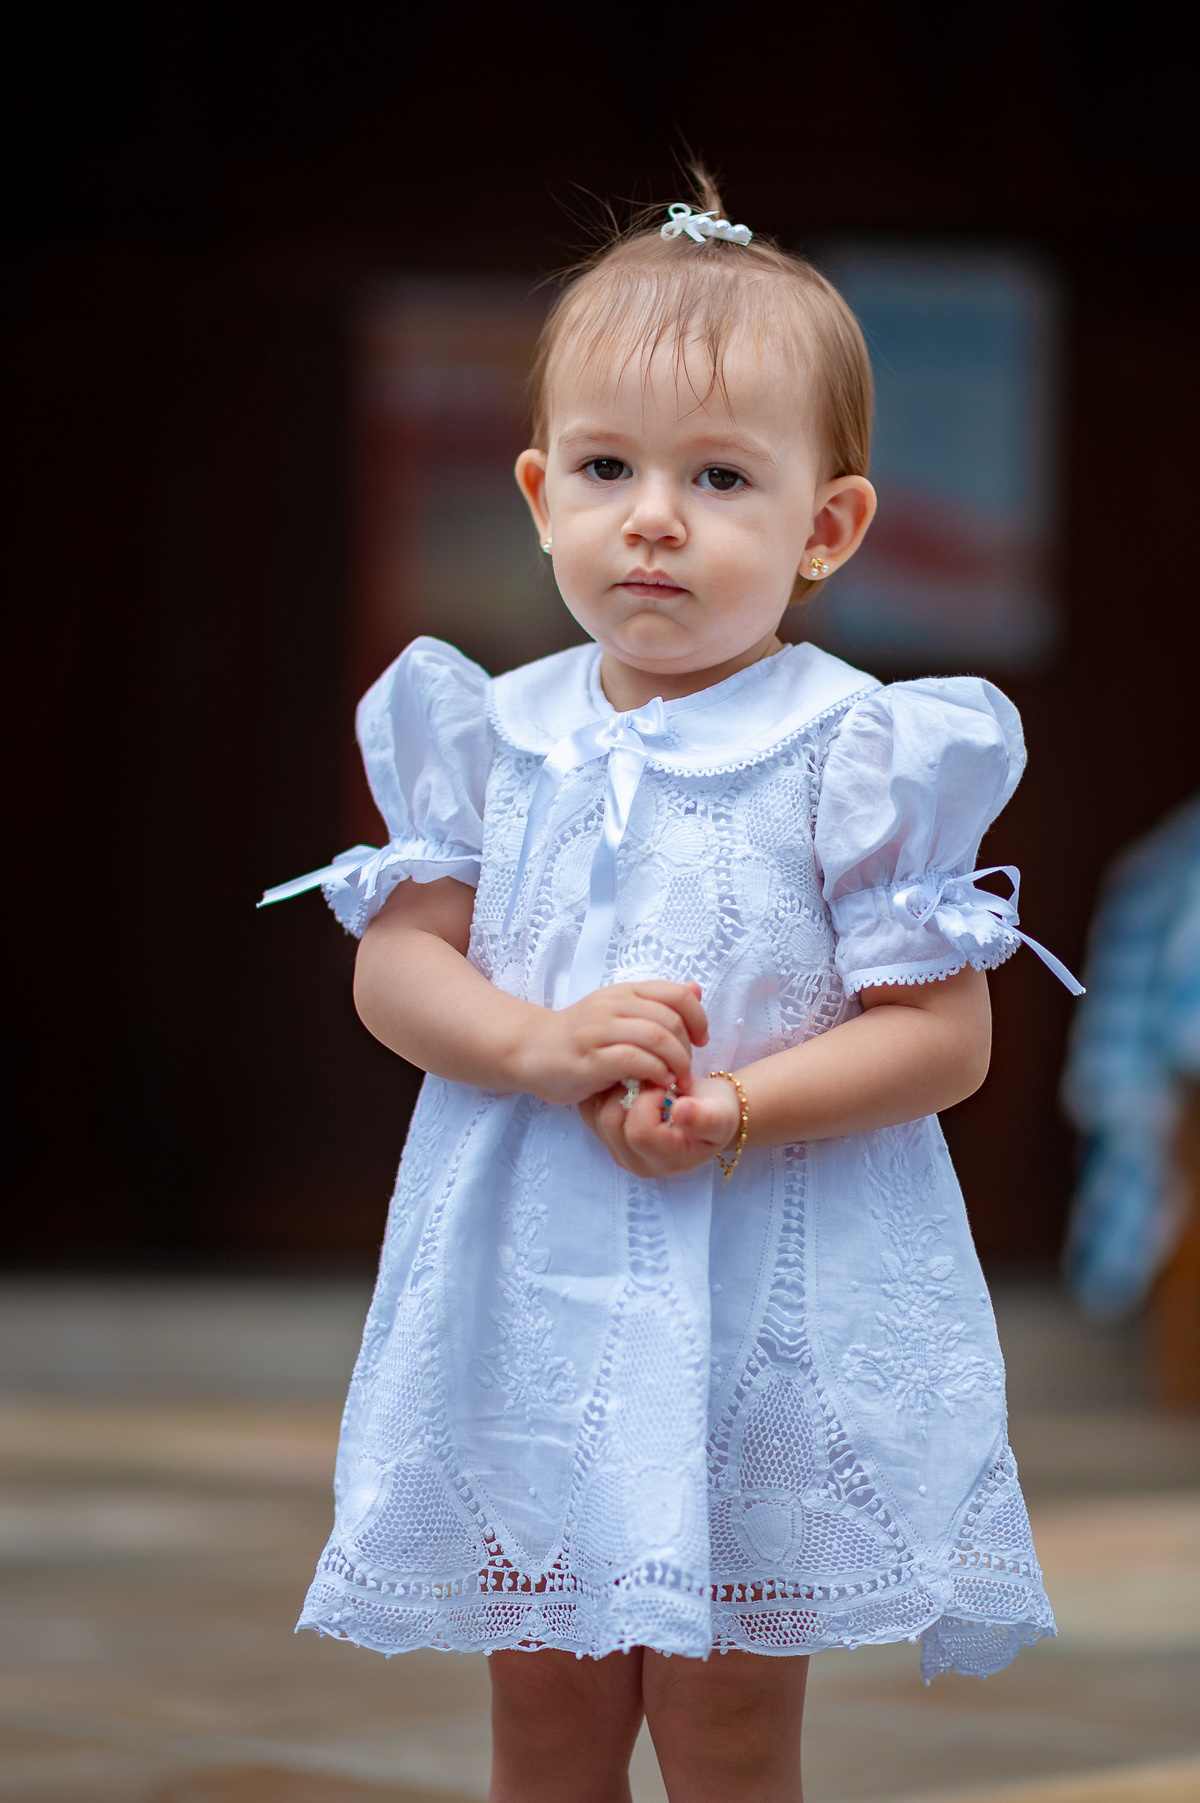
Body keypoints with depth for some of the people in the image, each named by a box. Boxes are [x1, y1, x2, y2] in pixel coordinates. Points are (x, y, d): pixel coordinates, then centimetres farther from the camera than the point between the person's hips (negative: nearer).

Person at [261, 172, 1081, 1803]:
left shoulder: (858, 754, -9)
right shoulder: (492, 735, 2)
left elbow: (943, 1035, -10)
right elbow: (395, 964, 3)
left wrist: (729, 1109, -22)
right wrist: (545, 1047, -16)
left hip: (771, 1302, -3)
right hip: (533, 1286, 3)